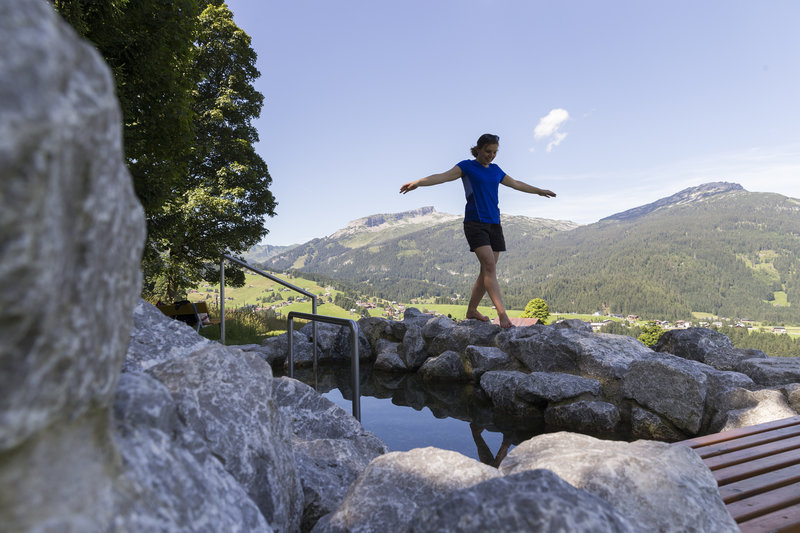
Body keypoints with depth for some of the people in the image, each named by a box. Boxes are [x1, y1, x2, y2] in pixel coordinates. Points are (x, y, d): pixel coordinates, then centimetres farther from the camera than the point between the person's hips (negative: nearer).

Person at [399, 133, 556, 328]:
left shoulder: (495, 170, 18)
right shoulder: (467, 166, 1)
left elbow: (516, 184, 33)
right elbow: (444, 176, -13)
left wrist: (540, 191, 45)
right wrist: (418, 182, -29)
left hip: (494, 224, 7)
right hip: (475, 223, -6)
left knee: (487, 270, 4)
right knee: (489, 265, -18)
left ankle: (472, 310, 16)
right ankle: (502, 313, -23)